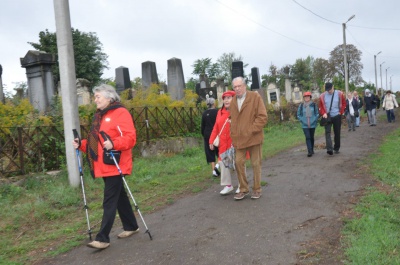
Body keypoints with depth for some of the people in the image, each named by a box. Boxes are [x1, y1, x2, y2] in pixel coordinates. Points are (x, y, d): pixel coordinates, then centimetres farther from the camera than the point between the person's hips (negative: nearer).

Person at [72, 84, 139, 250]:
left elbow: (130, 137, -18)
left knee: (109, 202, -6)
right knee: (119, 197, 17)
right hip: (104, 167, 9)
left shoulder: (120, 113, -8)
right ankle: (131, 226, 31)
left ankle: (103, 238, 1)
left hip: (115, 166, -9)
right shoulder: (99, 116, 18)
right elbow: (95, 142, 20)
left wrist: (113, 144, -31)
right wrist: (82, 144, 4)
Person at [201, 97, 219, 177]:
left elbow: (202, 126, 7)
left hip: (207, 135, 3)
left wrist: (204, 135, 18)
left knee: (210, 153, 8)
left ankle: (213, 170, 7)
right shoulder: (217, 112, -8)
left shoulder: (204, 113, 3)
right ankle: (217, 165, -9)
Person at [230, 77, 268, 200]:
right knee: (239, 162, 2)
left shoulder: (255, 97, -6)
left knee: (256, 164, 6)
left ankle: (257, 189, 20)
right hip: (239, 138, 4)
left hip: (254, 137, -4)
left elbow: (263, 116, -11)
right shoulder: (233, 101, 10)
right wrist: (234, 134, 7)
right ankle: (243, 189, 17)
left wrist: (251, 130, -15)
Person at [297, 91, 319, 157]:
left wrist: (315, 120, -3)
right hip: (305, 125, -1)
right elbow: (298, 115, 7)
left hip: (312, 124, 1)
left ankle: (312, 150, 27)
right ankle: (309, 151, -13)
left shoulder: (313, 105, 1)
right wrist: (302, 121, -2)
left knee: (312, 137, 11)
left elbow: (317, 113, 7)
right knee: (307, 137, -11)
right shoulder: (301, 105, 0)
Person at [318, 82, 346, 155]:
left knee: (337, 133, 9)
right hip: (327, 117, -1)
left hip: (337, 116, 1)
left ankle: (336, 148, 21)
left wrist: (341, 112, 1)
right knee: (327, 132, -15)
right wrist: (323, 113, -10)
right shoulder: (322, 96, -3)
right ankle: (329, 149, -23)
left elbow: (344, 103, 9)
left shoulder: (339, 94, -2)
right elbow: (321, 106, 6)